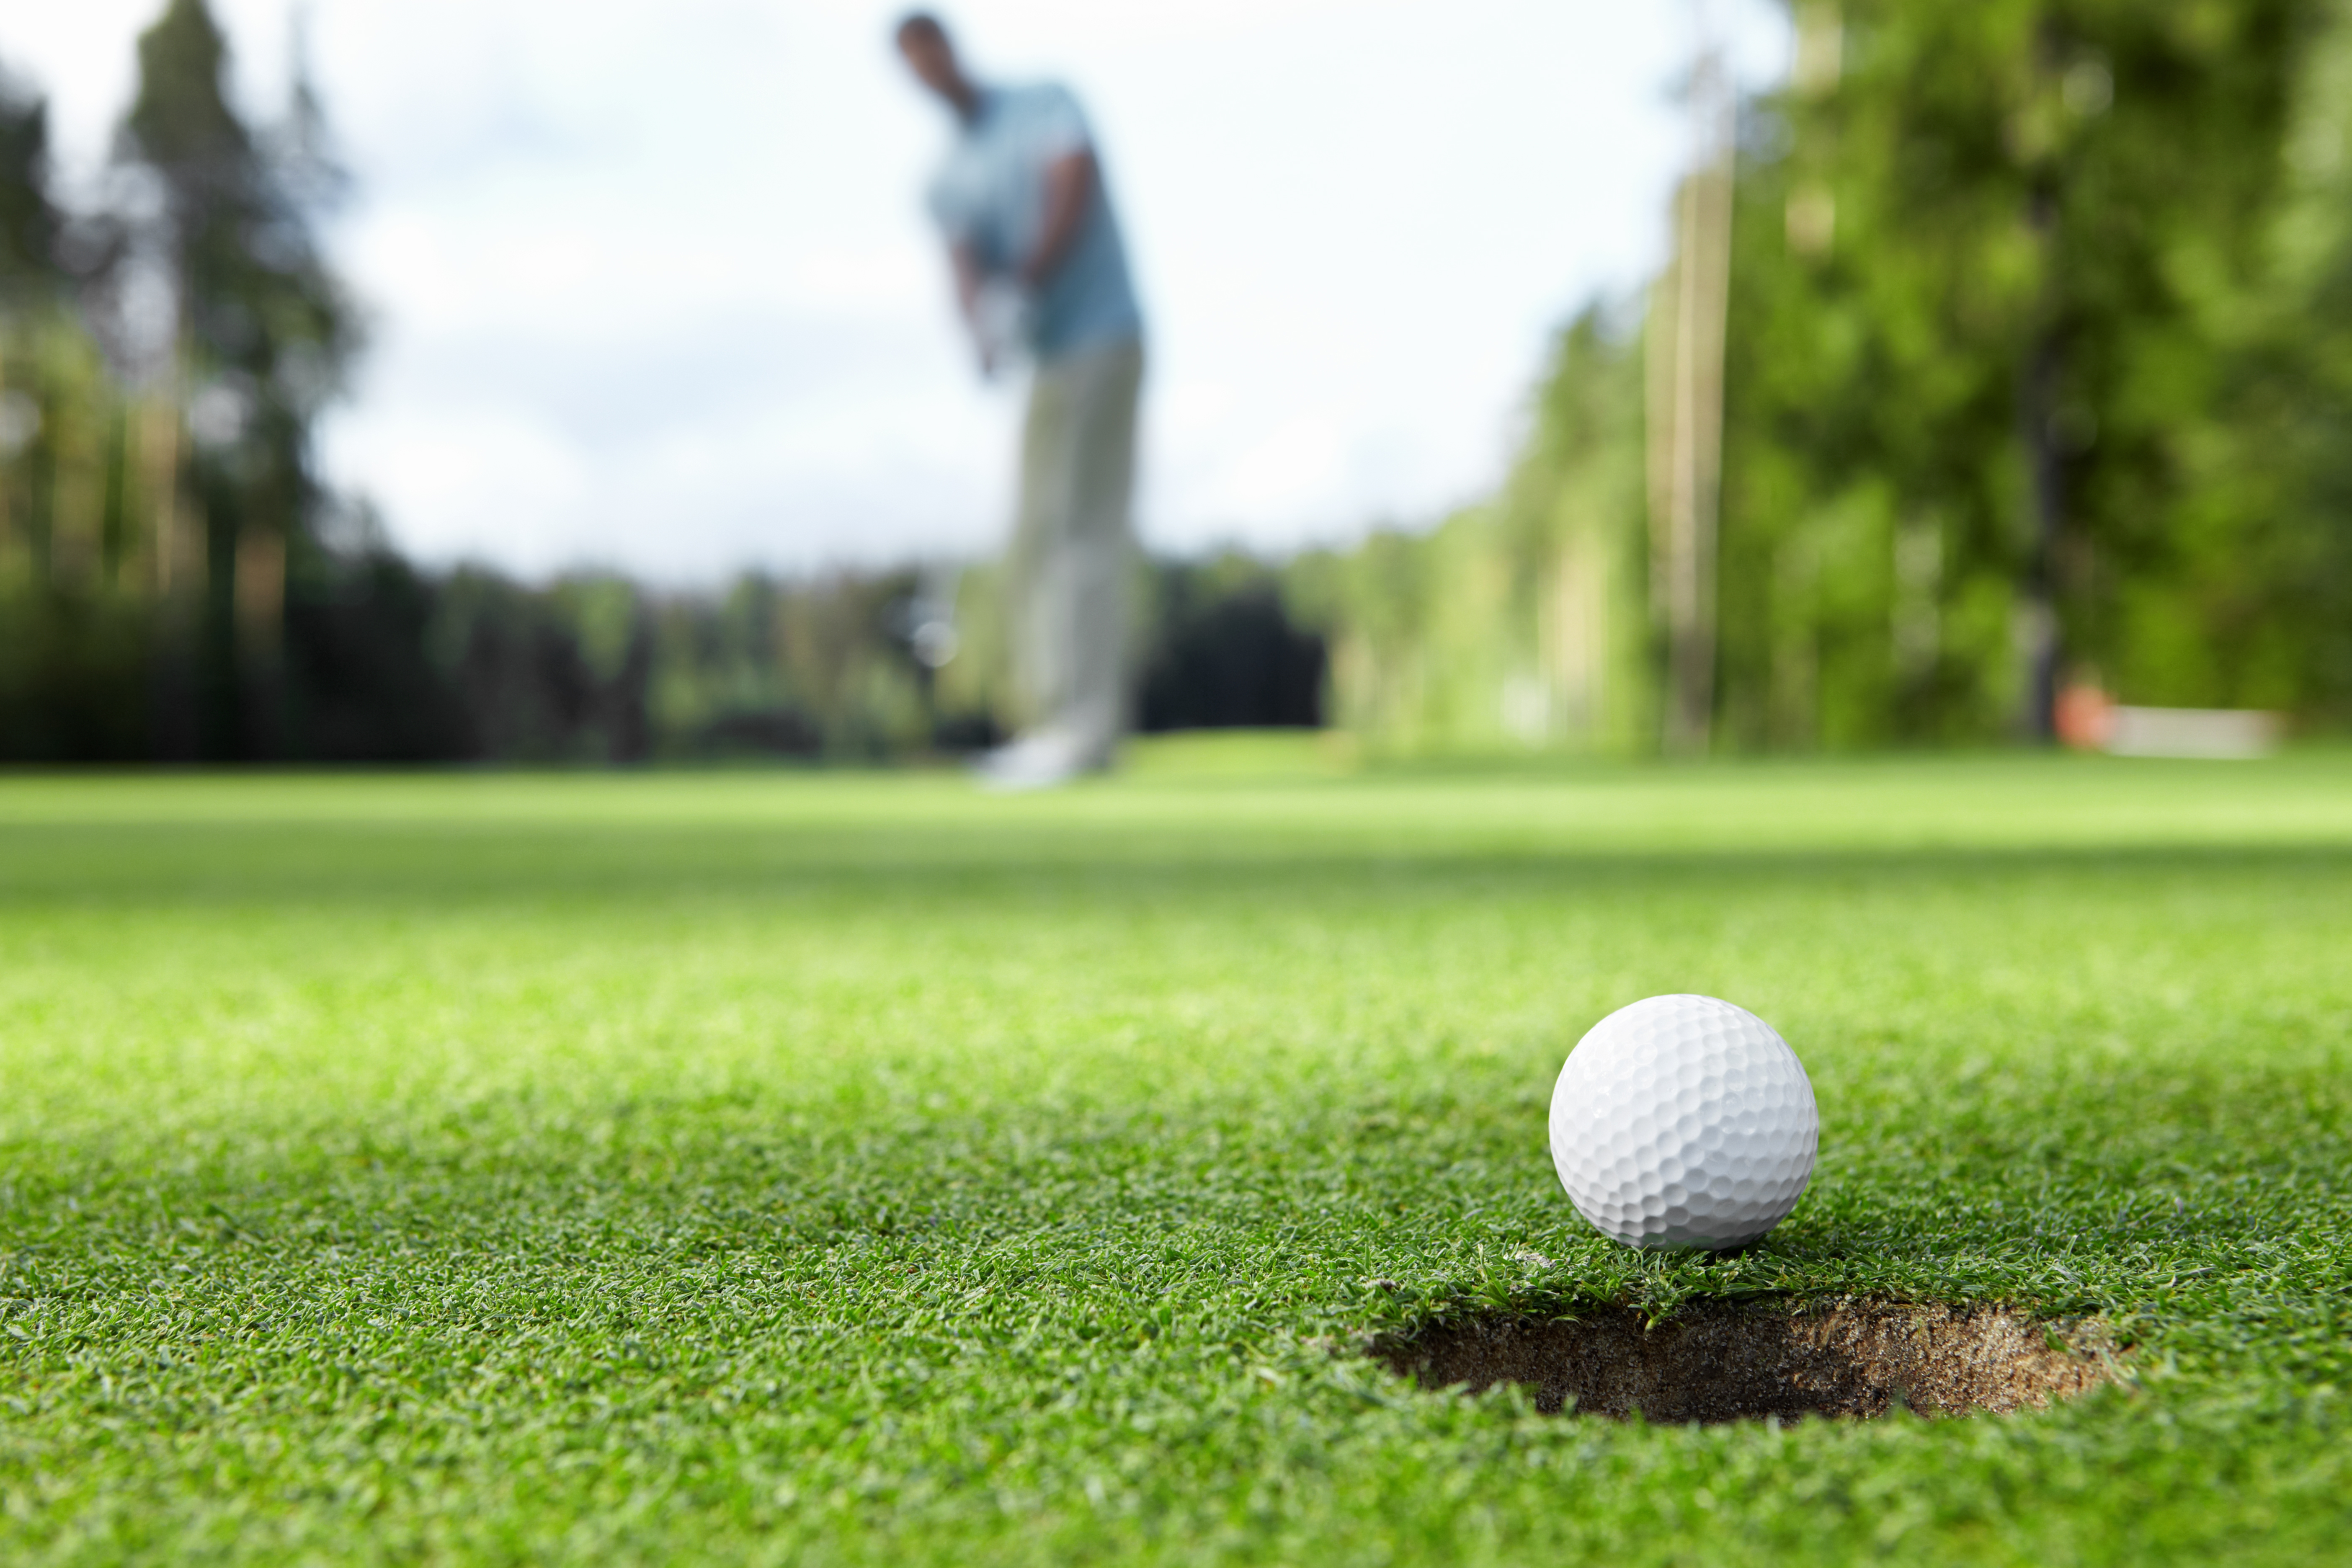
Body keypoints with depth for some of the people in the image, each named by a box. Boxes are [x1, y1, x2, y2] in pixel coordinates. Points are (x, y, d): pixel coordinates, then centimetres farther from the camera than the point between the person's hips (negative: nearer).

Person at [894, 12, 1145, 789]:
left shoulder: (1047, 105, 0)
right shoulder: (947, 184, 14)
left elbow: (1073, 198, -16)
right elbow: (966, 268, -4)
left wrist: (1021, 287, -28)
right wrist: (984, 325, -27)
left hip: (1101, 339, -7)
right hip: (1050, 360, 7)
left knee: (1079, 529, -14)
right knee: (1037, 542, 6)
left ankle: (1083, 729, -17)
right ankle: (1051, 727, 9)